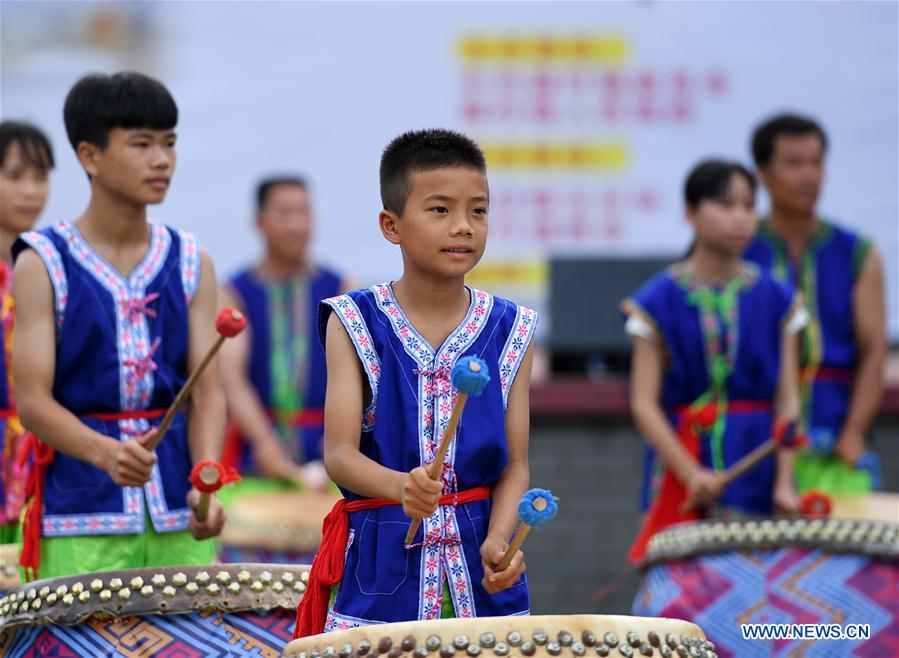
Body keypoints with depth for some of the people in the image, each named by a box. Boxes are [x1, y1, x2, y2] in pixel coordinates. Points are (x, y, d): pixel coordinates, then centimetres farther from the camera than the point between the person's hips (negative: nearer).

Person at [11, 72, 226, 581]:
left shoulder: (192, 264, 9)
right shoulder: (43, 264, 0)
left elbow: (207, 391, 2)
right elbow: (32, 400, -8)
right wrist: (106, 453, -26)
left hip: (177, 517, 3)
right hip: (80, 521, -3)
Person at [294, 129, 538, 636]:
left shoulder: (510, 331, 5)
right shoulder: (356, 324, -1)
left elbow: (515, 463, 3)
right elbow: (340, 452, -10)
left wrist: (499, 537, -16)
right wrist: (400, 488, -30)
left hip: (478, 565, 2)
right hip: (382, 567, -2)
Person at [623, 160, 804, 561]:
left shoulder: (778, 301, 7)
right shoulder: (658, 303, 2)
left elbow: (787, 400, 4)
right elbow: (644, 403, -4)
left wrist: (784, 481, -9)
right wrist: (692, 474, -16)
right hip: (681, 461, -1)